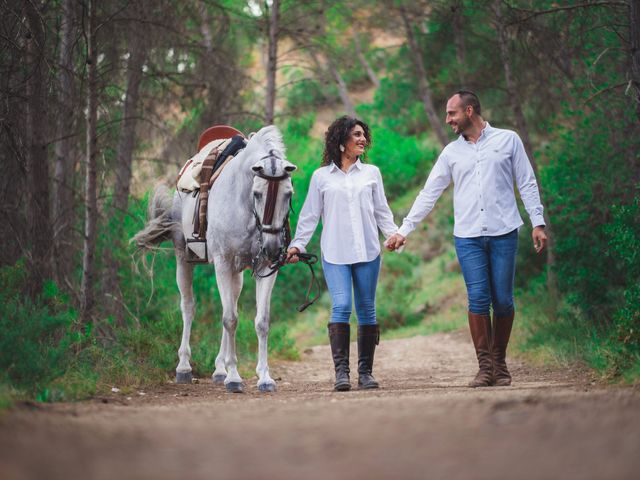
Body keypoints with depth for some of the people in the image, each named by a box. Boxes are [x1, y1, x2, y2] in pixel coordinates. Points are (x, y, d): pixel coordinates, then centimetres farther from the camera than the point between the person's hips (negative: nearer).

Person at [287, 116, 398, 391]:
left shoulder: (371, 173, 13)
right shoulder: (321, 177, 8)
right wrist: (298, 244, 2)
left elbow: (381, 210, 12)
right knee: (341, 306, -15)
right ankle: (341, 371, -14)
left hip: (367, 253, 2)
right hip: (335, 254, -2)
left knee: (367, 310, 4)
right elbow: (310, 215, 10)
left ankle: (365, 372, 10)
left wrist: (393, 233, -4)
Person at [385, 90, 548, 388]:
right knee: (478, 299, -8)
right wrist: (404, 230, 7)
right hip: (467, 237, 1)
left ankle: (500, 362, 13)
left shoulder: (507, 140, 7)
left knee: (503, 301, -1)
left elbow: (527, 183, 7)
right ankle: (485, 366, -2)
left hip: (503, 233, -1)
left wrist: (538, 222, -2)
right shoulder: (451, 152, 13)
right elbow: (428, 194, 13)